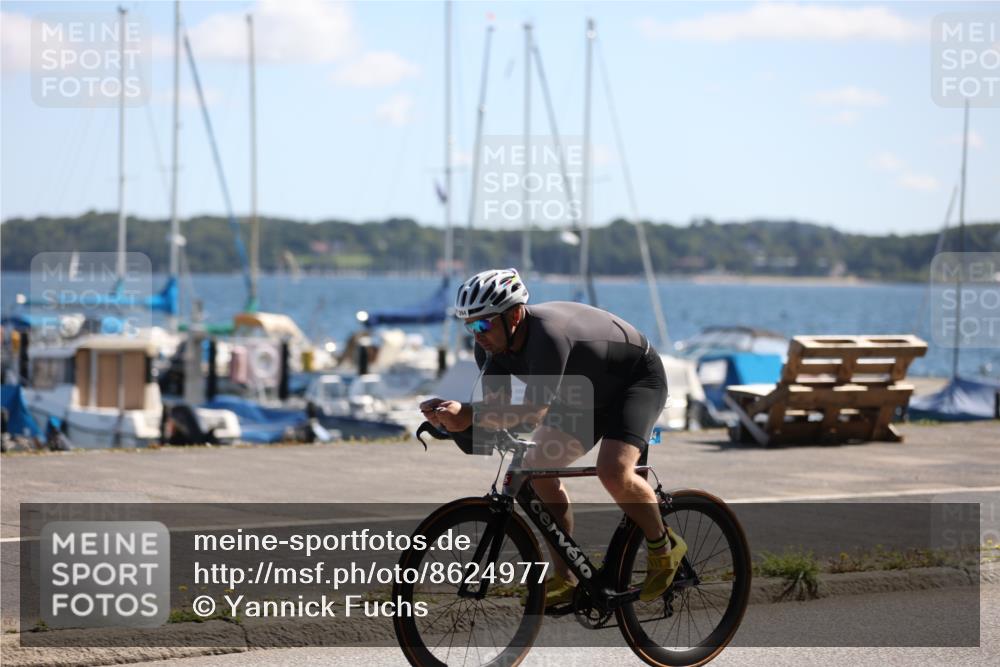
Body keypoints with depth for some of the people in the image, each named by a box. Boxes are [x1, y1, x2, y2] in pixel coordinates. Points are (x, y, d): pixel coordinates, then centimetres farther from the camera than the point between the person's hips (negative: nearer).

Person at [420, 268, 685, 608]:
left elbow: (534, 411, -41)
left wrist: (468, 415, -49)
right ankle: (566, 579, 4)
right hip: (589, 390, 9)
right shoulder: (493, 343, -14)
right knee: (539, 468, -4)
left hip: (637, 379, -9)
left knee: (613, 472, -29)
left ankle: (663, 548, -4)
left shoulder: (548, 335, -39)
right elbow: (496, 405, -17)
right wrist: (449, 412, -35)